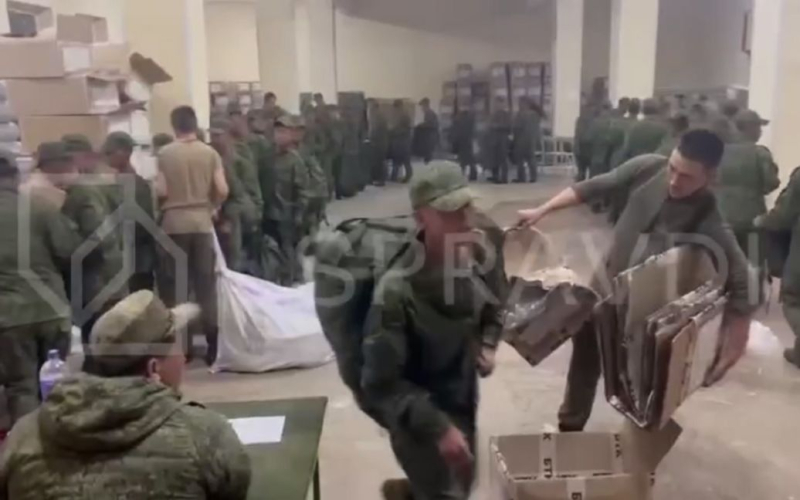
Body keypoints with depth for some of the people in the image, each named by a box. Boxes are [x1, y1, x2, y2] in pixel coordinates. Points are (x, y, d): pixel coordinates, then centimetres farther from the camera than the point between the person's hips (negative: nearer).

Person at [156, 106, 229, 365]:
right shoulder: (210, 153, 0)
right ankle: (213, 346, 9)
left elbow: (161, 191, -8)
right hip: (202, 223, 2)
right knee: (206, 286, 7)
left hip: (174, 224, -2)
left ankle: (180, 346, 12)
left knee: (175, 287, 7)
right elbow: (222, 191, -5)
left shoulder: (165, 153, -5)